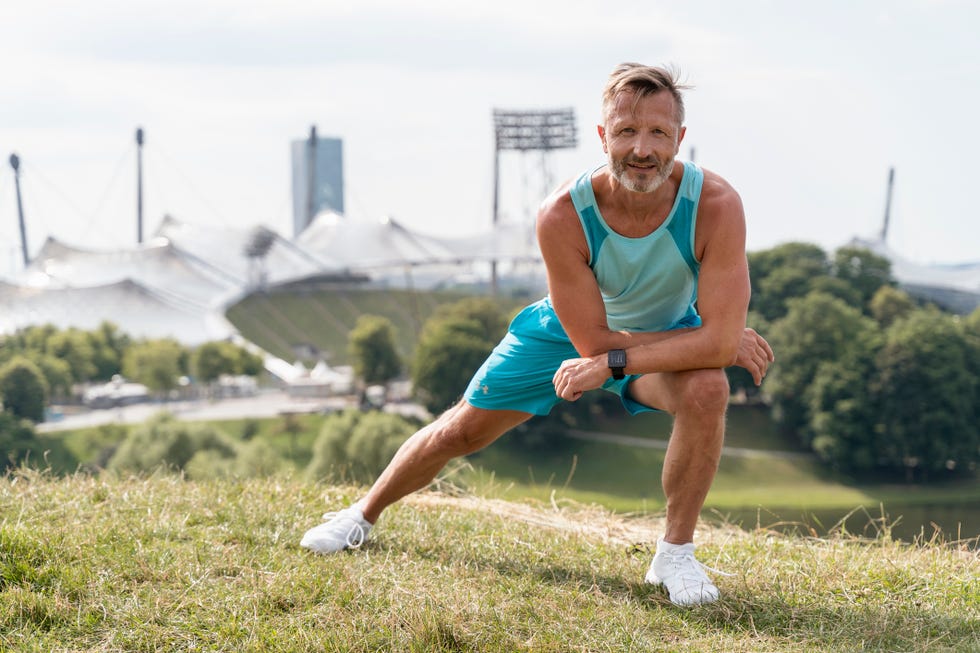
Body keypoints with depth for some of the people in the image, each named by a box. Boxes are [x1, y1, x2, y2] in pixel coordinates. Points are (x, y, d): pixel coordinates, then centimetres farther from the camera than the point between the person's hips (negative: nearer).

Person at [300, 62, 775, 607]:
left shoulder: (715, 205, -37)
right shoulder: (563, 215, -36)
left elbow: (717, 338, -38)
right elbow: (593, 339, -29)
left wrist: (611, 363, -39)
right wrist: (724, 344, -30)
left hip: (667, 330, -1)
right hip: (568, 329, 1)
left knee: (707, 388, -32)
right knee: (463, 430, 8)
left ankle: (676, 553, -11)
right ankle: (365, 514, 37)